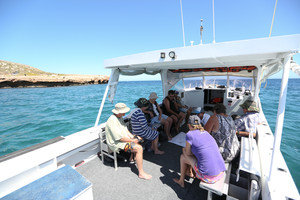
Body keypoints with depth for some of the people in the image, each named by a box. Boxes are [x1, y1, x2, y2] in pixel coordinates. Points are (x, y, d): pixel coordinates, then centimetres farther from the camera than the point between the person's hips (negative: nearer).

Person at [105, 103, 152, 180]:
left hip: (123, 138, 10)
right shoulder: (112, 121, -27)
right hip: (116, 143, -10)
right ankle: (141, 173, -9)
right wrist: (132, 140, -17)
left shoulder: (120, 117, 4)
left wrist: (132, 136, -1)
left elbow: (125, 129, 14)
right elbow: (120, 138, -27)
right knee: (139, 148, -20)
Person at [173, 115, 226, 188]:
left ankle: (181, 181, 36)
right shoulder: (206, 133, 10)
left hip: (208, 177, -7)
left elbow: (188, 153, 1)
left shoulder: (190, 134, -10)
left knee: (183, 157, 15)